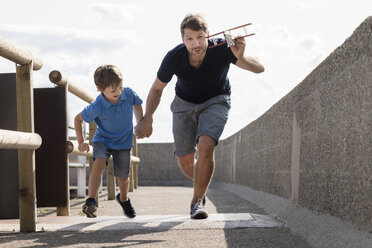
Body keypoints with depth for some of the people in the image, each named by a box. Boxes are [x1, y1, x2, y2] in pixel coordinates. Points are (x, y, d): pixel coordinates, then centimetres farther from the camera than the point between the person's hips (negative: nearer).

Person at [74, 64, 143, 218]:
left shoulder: (128, 93, -18)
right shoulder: (97, 107, -26)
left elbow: (137, 105, 7)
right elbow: (78, 119, -10)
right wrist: (81, 141, -13)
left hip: (123, 142, 3)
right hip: (102, 140, -2)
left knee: (122, 177, 8)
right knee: (99, 164, -32)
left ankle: (124, 199, 40)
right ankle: (91, 201, -33)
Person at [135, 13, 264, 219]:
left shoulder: (221, 49, -30)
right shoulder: (174, 58, -26)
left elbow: (259, 68, -30)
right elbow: (157, 88, -8)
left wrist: (241, 58, -50)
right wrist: (147, 119, -10)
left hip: (215, 101, -2)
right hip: (184, 103, 2)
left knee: (206, 146, -28)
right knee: (185, 163, 2)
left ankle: (197, 201, -12)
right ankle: (202, 184, 38)